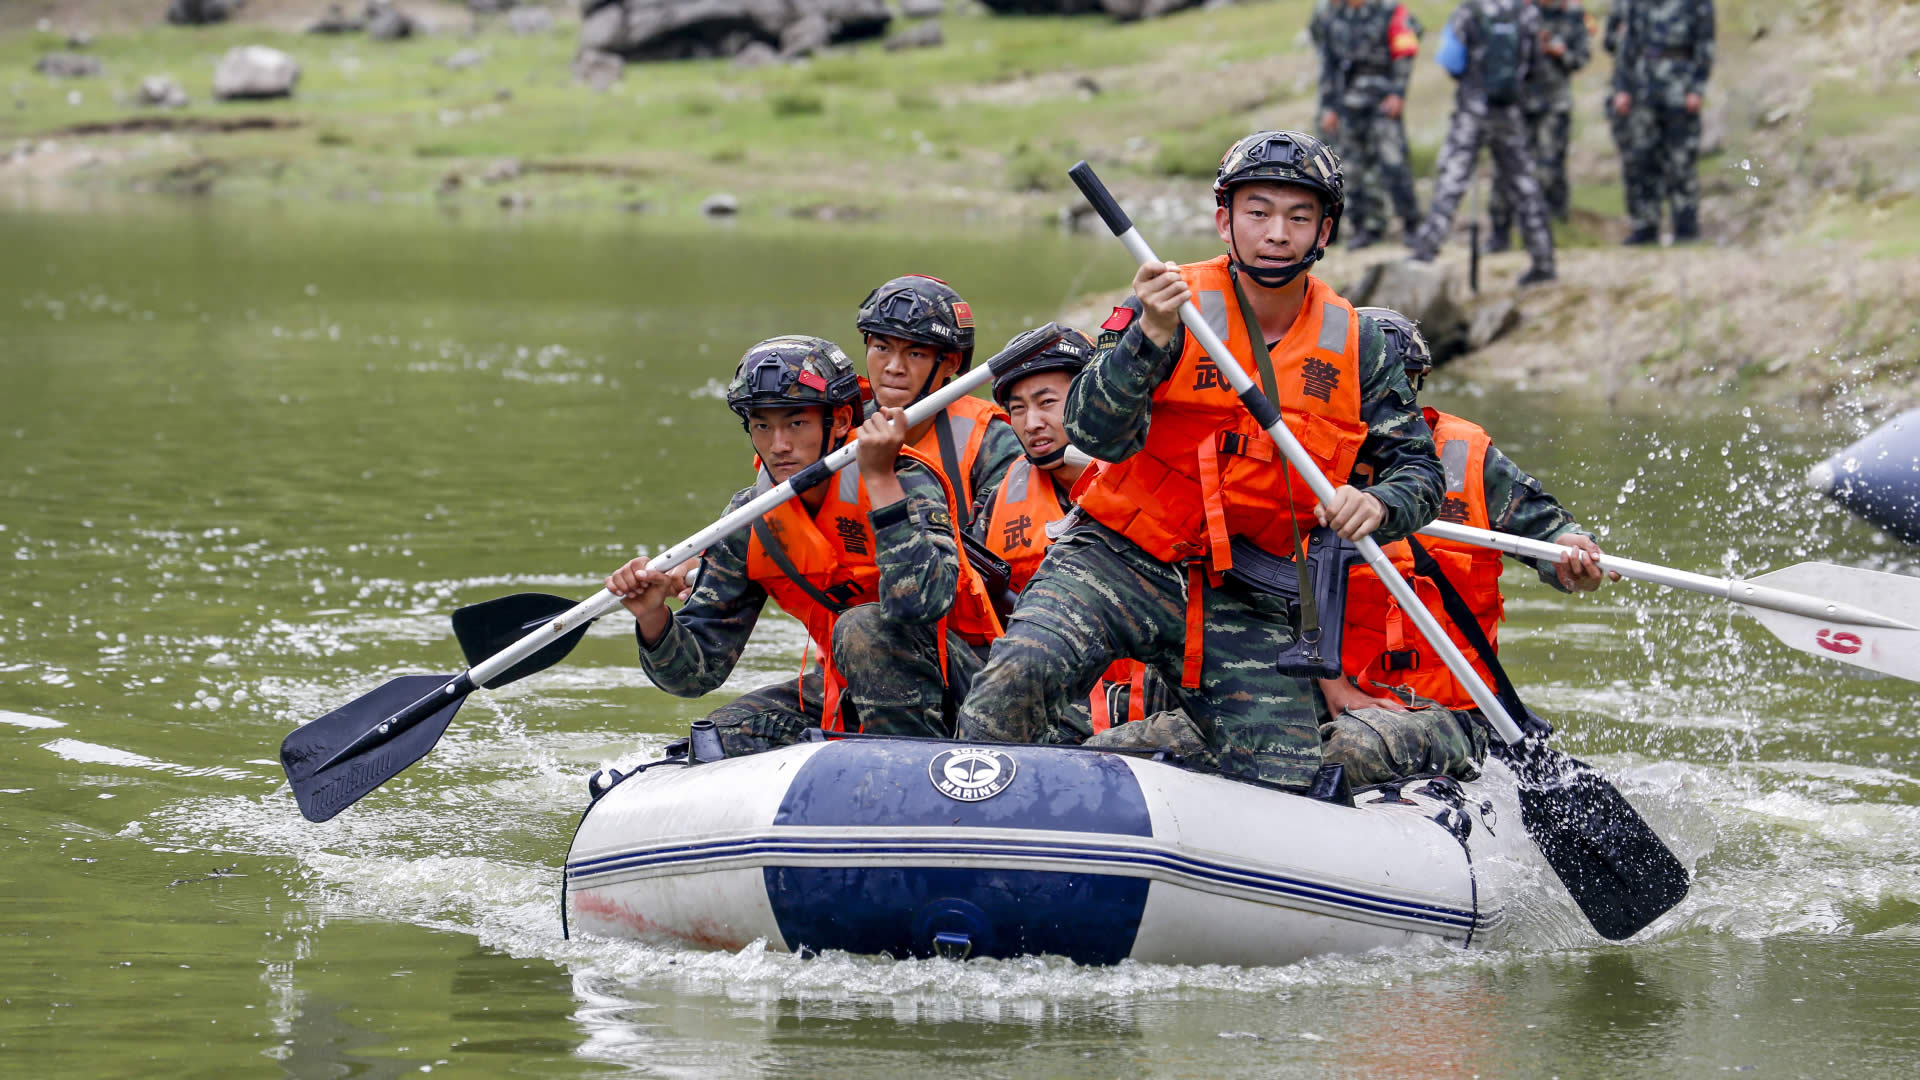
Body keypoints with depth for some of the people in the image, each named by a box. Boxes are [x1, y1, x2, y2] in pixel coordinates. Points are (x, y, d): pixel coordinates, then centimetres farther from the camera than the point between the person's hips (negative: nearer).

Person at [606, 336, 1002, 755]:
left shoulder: (907, 481, -21)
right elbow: (697, 671, -2)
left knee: (863, 627, -32)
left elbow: (919, 603, -40)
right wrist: (653, 618, -24)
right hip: (849, 687, 6)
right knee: (727, 734, -9)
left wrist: (880, 478, -39)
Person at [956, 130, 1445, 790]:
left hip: (1243, 603, 3)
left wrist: (1376, 506, -17)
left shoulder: (1355, 347, 2)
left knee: (1281, 787, -6)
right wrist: (1152, 337, -36)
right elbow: (1095, 434, -20)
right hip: (1120, 562, -3)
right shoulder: (1173, 304, -9)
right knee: (1016, 681, -29)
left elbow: (1418, 469, 6)